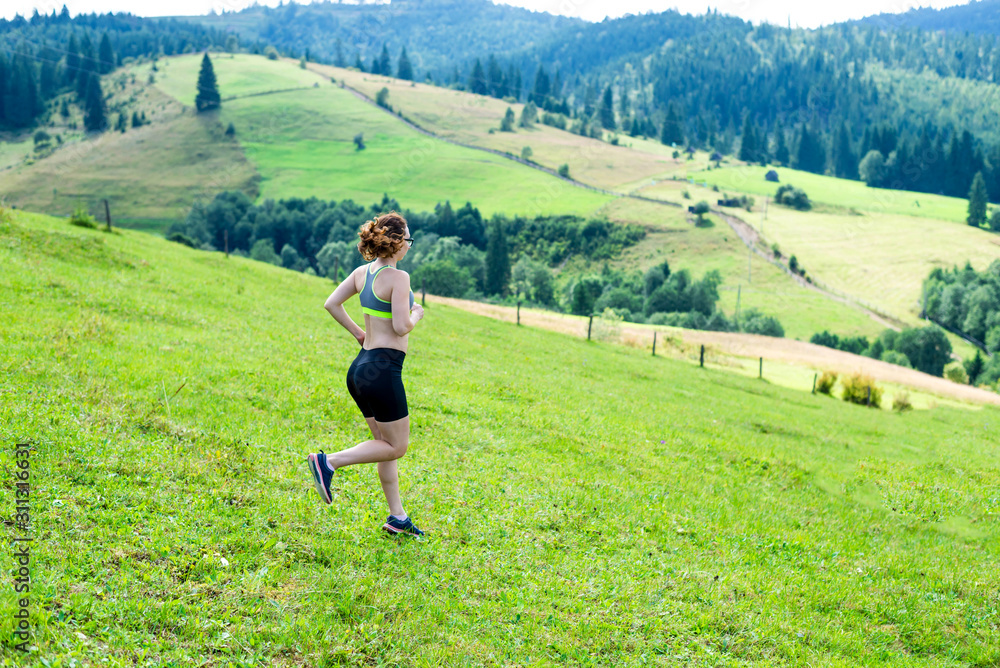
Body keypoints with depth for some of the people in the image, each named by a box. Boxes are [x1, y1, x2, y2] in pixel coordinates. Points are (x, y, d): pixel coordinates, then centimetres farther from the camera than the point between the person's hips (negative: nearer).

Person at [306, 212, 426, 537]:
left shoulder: (363, 271, 8)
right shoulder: (398, 277, -15)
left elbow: (331, 303, 12)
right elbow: (402, 327, -20)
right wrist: (417, 314, 1)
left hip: (361, 366, 9)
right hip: (382, 371, -9)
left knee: (386, 443, 16)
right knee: (396, 447, 4)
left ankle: (397, 517, 21)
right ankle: (329, 462, -8)